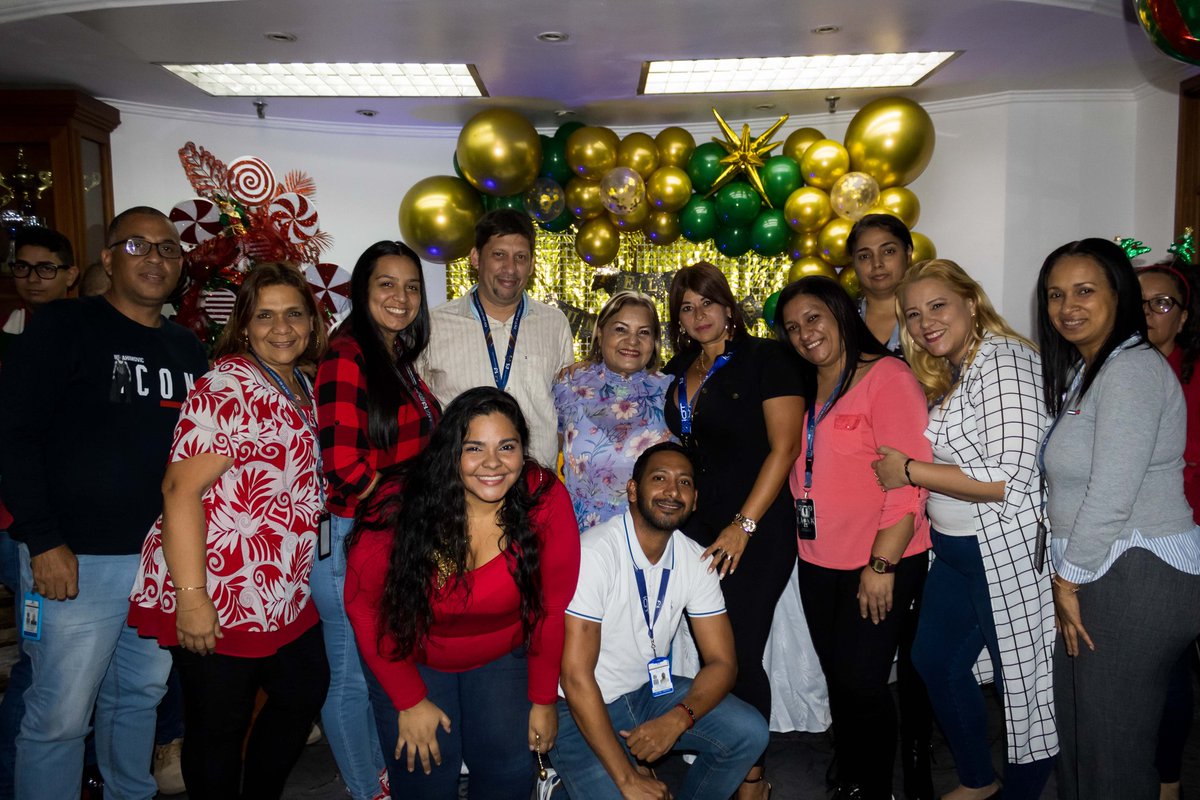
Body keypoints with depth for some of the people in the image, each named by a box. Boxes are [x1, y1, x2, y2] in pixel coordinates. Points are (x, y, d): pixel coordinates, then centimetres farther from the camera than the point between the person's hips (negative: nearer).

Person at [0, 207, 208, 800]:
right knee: (60, 717, 2)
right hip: (78, 561, -5)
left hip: (166, 558, 5)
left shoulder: (189, 349, 12)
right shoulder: (65, 326, -5)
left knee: (141, 697, 18)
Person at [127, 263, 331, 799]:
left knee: (305, 694, 20)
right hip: (218, 597, -9)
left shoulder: (303, 388, 10)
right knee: (220, 726, 7)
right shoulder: (228, 385, -16)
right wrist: (191, 597, -26)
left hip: (282, 595, 9)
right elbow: (182, 488, -22)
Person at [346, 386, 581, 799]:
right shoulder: (400, 504, -28)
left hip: (502, 659, 1)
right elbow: (364, 603, -14)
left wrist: (543, 699, -4)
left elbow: (552, 606, -13)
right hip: (411, 661, -1)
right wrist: (409, 700, -9)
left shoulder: (546, 499, -25)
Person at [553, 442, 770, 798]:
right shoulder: (595, 553, -25)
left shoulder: (696, 561, -5)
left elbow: (722, 662, -2)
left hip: (648, 691, 6)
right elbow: (576, 677, -25)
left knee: (750, 733, -10)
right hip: (581, 707, -6)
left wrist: (678, 719, -22)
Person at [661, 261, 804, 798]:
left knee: (740, 655, -2)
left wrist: (743, 526, -15)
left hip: (757, 534, -5)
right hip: (697, 531, 5)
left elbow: (784, 446, -11)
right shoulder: (678, 372, 13)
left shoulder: (765, 359, -5)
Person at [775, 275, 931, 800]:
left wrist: (882, 565, -19)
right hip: (818, 563, 7)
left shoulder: (886, 376, -12)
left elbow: (908, 480, -17)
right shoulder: (805, 390, 9)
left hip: (881, 563, -6)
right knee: (837, 678, 15)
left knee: (860, 681, -3)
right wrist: (802, 541, 8)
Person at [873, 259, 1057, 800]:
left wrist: (908, 470, -17)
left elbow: (1006, 476, -26)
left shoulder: (1002, 359, -17)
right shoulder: (945, 374, 12)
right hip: (957, 551, 10)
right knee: (935, 660, 20)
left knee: (1023, 675, 7)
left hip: (1009, 551, -10)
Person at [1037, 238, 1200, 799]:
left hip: (1137, 581, -9)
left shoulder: (1131, 370, -16)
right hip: (1097, 576, 9)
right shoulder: (1083, 371, 15)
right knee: (1077, 727, 17)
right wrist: (1067, 579, 10)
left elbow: (1111, 497, -21)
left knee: (1111, 749, 3)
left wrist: (1069, 579, -11)